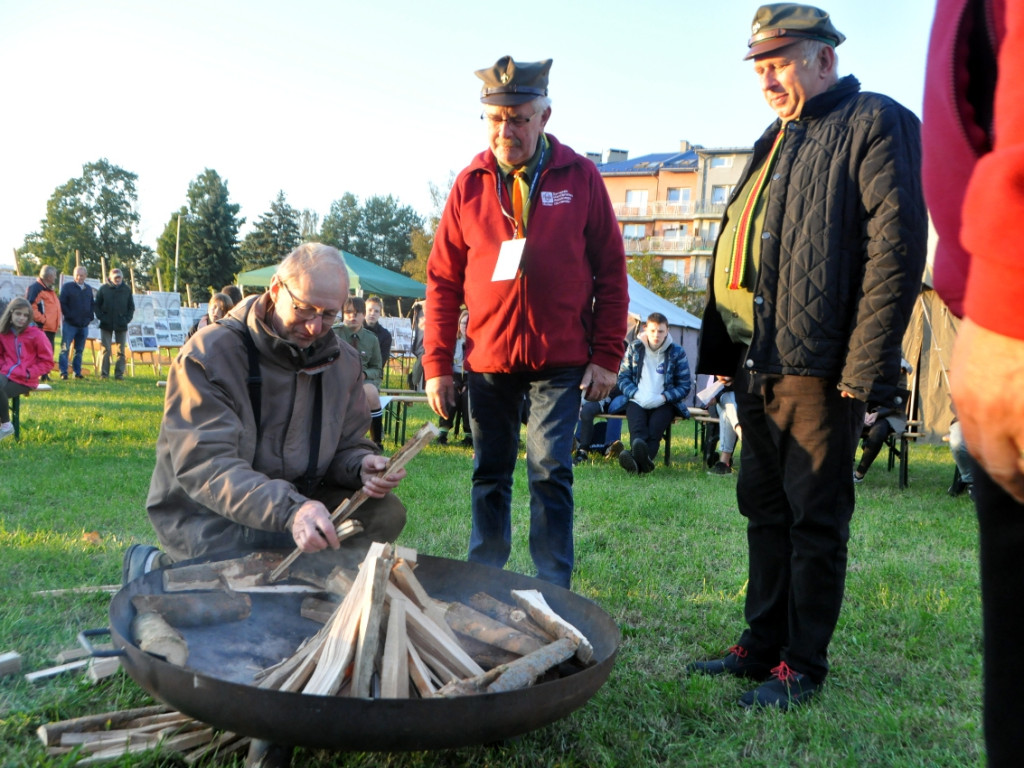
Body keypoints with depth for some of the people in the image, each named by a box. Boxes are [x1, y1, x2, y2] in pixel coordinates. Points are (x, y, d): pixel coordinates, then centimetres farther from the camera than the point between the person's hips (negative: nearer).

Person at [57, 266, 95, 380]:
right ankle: (63, 372, -3)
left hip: (84, 325, 5)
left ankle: (77, 372, 15)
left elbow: (92, 304, 20)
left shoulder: (89, 288, 14)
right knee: (65, 349, -5)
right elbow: (62, 303, -5)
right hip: (69, 324, -5)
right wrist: (69, 316, -12)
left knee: (79, 350, 9)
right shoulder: (67, 287, -1)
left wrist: (90, 317, 6)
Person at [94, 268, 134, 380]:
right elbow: (97, 305, 5)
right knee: (105, 349, -2)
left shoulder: (127, 290, 4)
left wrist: (127, 319, -3)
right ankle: (104, 374, 4)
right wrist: (101, 317, -6)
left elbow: (131, 307, 10)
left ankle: (119, 373, 9)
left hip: (121, 325, 1)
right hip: (106, 325, -1)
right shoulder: (103, 289, 0)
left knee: (121, 351, 4)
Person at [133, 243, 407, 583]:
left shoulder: (343, 361, 3)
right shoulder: (208, 355, -16)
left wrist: (362, 466, -16)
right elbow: (205, 465, -26)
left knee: (386, 511, -14)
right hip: (206, 513, -5)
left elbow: (347, 446, 11)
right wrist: (288, 510, -41)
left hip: (296, 501, 5)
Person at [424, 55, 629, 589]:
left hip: (560, 362, -2)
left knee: (550, 472, -4)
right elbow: (443, 280, 4)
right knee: (489, 476, 10)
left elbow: (611, 271, 1)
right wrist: (437, 364, 0)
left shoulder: (580, 176, 0)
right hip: (488, 360, 2)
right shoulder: (470, 183, 3)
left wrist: (606, 356, -4)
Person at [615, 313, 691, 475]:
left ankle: (636, 460, -62)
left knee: (654, 429, -34)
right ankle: (643, 460, -61)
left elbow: (685, 386, 7)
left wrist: (663, 397, -10)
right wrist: (637, 394, -10)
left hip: (664, 403, -1)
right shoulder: (634, 348, 13)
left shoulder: (677, 352, 9)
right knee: (637, 428, -33)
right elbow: (622, 377, 10)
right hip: (637, 401, 1)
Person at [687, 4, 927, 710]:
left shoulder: (875, 122, -3)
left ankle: (803, 665, 14)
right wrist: (725, 349, 15)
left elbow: (897, 244, -14)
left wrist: (866, 367, -19)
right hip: (759, 366, 9)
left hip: (819, 367, -8)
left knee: (815, 520, 1)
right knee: (765, 510, 14)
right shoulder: (774, 143, 22)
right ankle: (762, 645, 26)